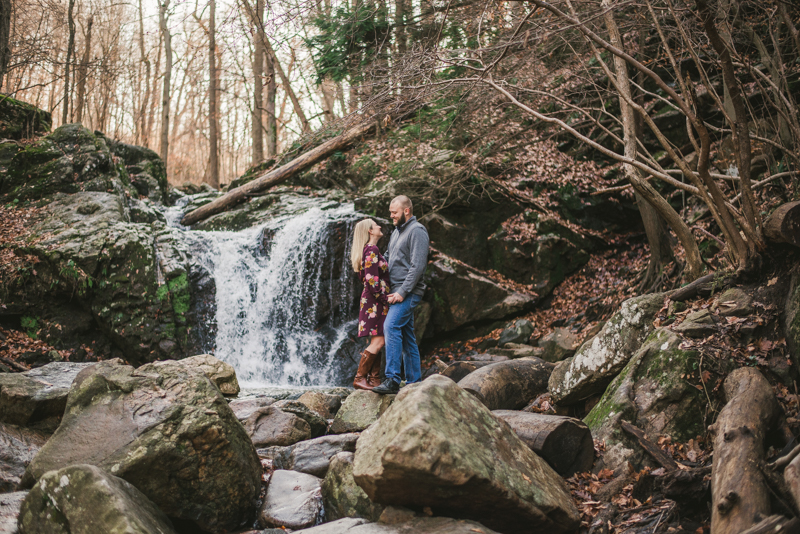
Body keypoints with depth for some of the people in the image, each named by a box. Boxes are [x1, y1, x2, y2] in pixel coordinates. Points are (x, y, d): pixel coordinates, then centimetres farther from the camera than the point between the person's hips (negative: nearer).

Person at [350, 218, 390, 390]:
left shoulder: (371, 250, 18)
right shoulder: (372, 250, -13)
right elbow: (371, 280, -20)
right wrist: (386, 299, -15)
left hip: (372, 302, 10)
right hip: (375, 300, -10)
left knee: (377, 342, 8)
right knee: (378, 342, -12)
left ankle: (374, 378, 8)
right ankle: (359, 378, -10)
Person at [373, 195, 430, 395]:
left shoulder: (417, 231, -9)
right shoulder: (396, 232, 20)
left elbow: (417, 266, -17)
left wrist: (402, 292, -21)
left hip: (408, 292, -9)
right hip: (396, 291, 10)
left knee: (391, 326, -22)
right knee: (407, 336, 9)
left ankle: (392, 380, -25)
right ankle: (414, 382, 12)